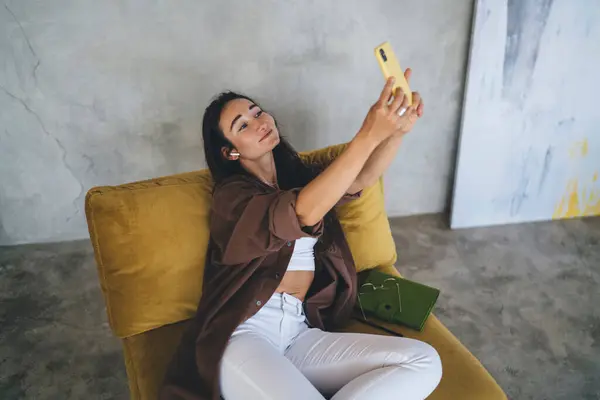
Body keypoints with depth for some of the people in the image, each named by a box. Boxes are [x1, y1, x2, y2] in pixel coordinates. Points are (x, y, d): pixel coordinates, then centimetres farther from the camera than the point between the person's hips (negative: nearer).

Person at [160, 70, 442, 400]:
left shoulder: (301, 174, 19)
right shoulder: (231, 194, -1)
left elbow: (362, 178, -1)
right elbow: (304, 212, -21)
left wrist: (397, 130, -21)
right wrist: (369, 134, -27)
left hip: (299, 333, 7)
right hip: (242, 333, -6)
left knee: (424, 362, -15)